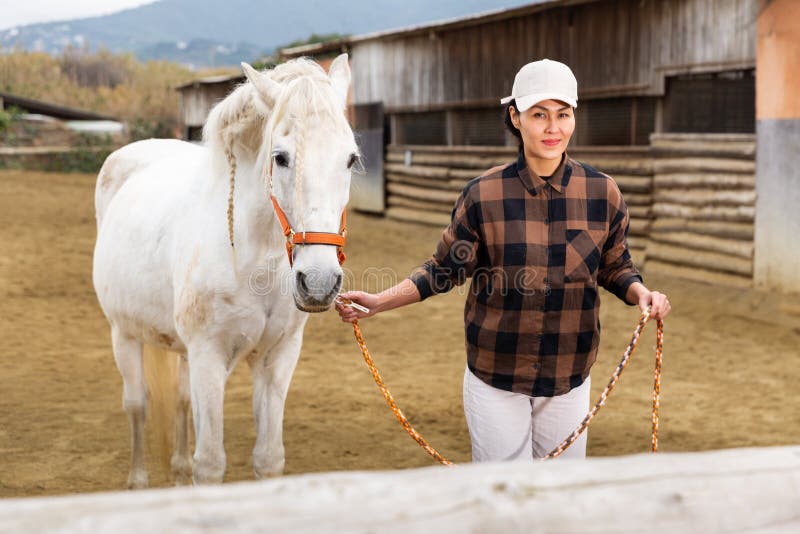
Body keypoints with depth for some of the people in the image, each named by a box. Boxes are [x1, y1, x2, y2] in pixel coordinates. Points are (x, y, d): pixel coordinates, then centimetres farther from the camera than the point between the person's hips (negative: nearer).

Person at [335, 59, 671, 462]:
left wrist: (641, 292, -13)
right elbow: (445, 269, 2)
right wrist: (379, 302, -7)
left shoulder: (603, 193, -4)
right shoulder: (483, 195, -8)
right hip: (494, 378, -2)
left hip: (568, 378, 2)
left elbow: (615, 269, 7)